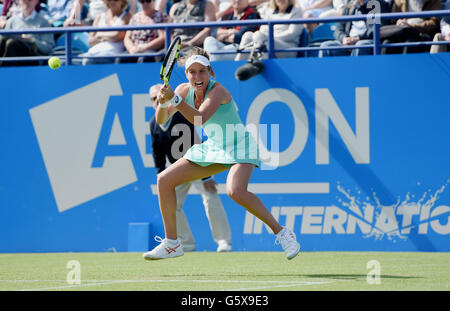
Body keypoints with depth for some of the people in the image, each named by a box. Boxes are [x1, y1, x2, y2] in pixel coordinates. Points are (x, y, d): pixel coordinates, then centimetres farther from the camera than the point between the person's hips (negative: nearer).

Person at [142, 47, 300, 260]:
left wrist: (175, 99, -50)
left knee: (235, 191, -35)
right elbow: (161, 121, -8)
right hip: (213, 147, 7)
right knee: (164, 180, 0)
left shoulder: (217, 91, -25)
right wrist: (163, 103, -28)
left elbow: (199, 119, -40)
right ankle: (171, 244, 9)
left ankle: (281, 233, -20)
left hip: (240, 146, -7)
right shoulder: (184, 90, -5)